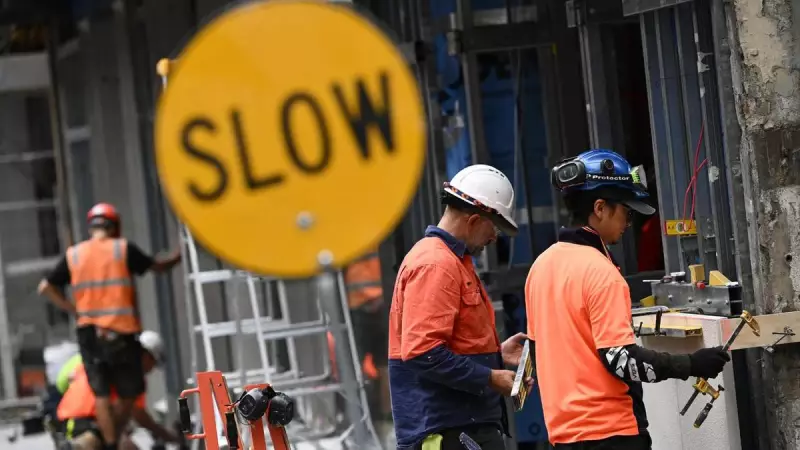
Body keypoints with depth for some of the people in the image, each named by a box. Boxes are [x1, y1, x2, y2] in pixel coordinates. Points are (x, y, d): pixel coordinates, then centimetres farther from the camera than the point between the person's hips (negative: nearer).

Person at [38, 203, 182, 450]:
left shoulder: (73, 255, 6)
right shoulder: (123, 249, -2)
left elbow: (46, 287, 6)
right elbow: (158, 266, 9)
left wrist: (74, 309, 10)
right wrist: (177, 256, 27)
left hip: (88, 333, 3)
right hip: (120, 332, -3)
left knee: (101, 395, 5)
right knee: (128, 393, 9)